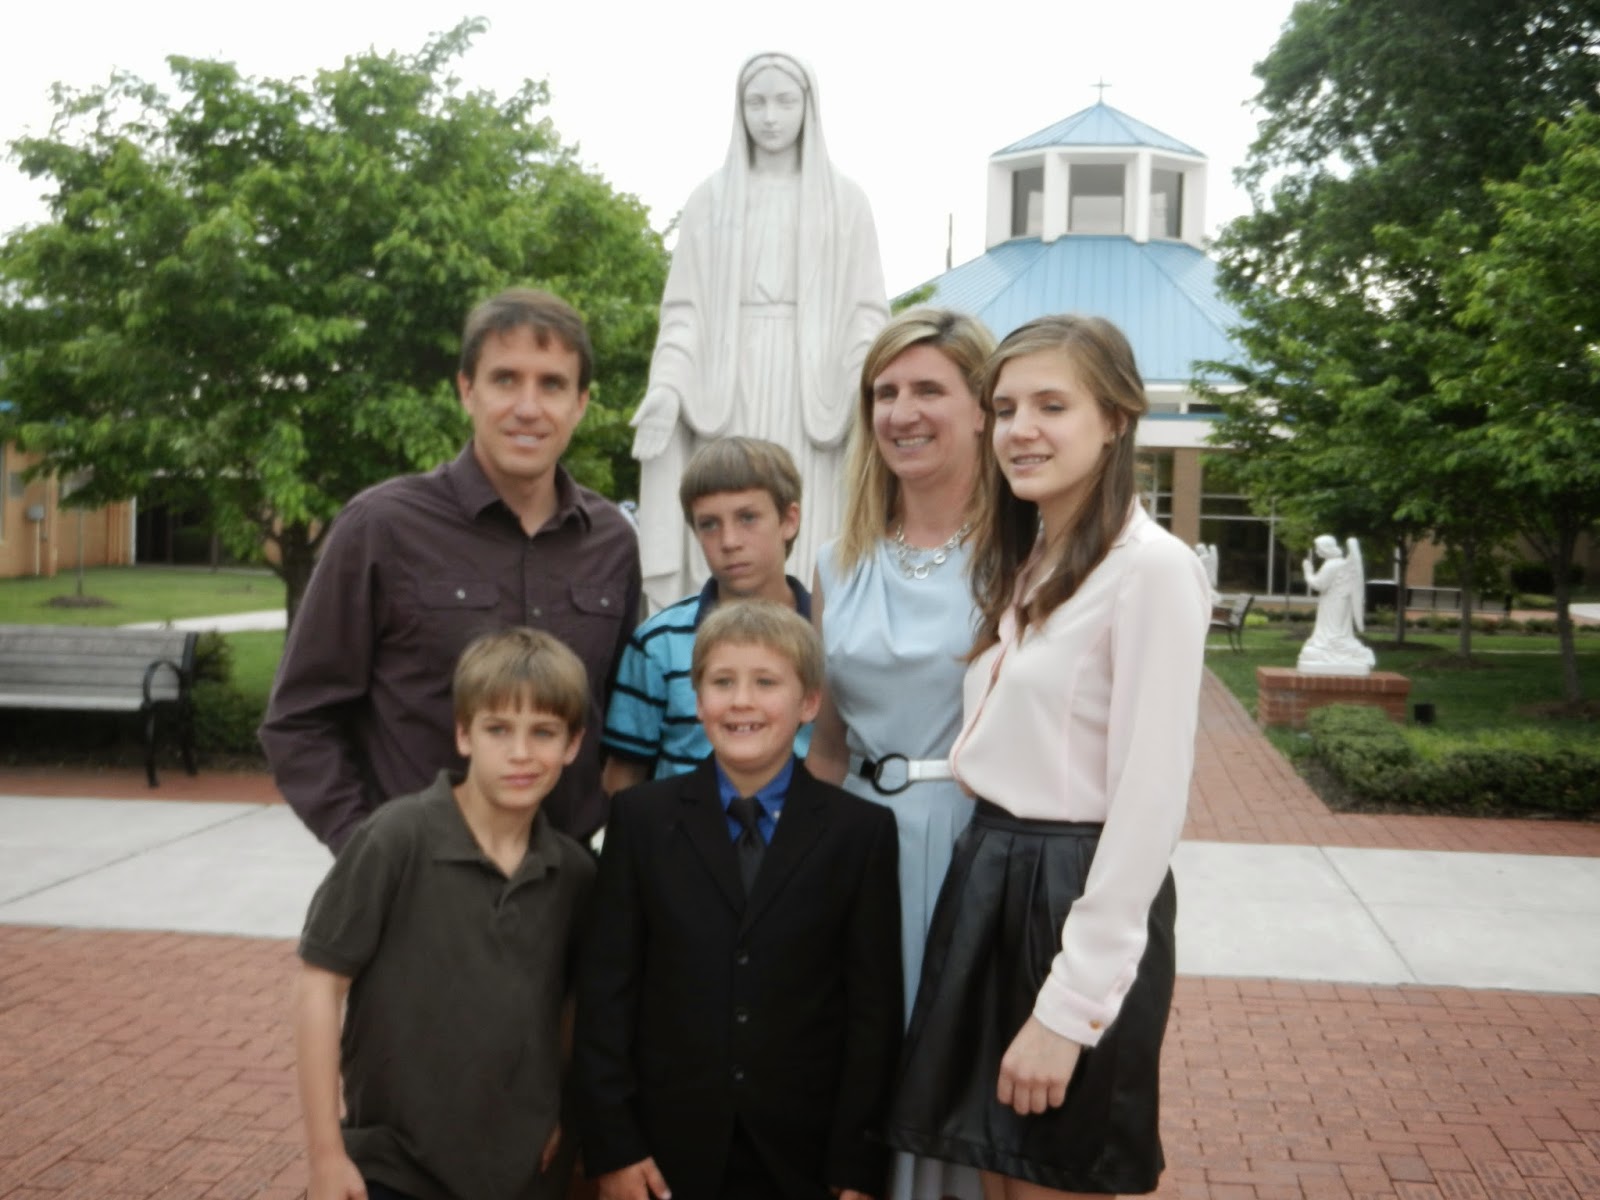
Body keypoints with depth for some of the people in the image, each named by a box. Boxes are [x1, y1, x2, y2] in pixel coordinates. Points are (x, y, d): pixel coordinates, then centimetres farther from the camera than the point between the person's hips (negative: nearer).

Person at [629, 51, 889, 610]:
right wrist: (667, 386, -9)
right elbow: (685, 308, 7)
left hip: (808, 389, -1)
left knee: (801, 555, -3)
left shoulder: (845, 201, 9)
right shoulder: (711, 198, 11)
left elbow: (867, 312, 4)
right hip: (728, 391, 1)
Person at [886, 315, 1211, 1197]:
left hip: (1081, 897, -7)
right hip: (985, 880, 8)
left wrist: (1068, 1007, -17)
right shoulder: (1015, 562, 12)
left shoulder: (1152, 570, -15)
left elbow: (1149, 803, -18)